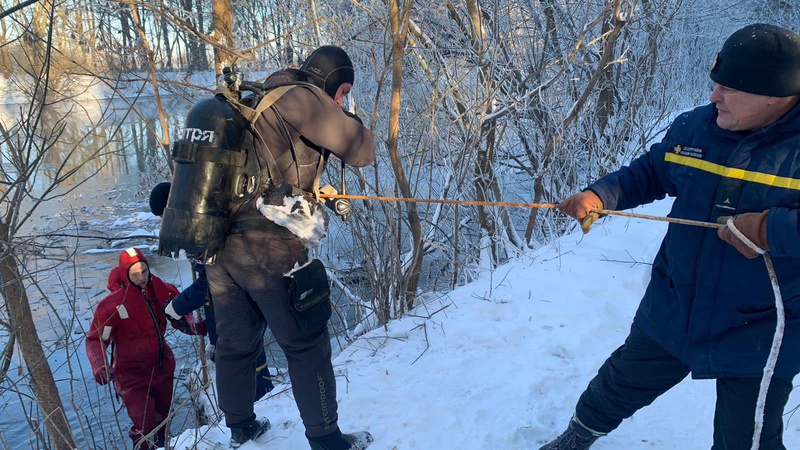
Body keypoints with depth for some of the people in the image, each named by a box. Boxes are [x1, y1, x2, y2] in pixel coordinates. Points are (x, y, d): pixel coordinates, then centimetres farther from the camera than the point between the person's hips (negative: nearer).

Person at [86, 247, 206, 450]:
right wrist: (100, 367, -30)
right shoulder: (113, 303, -18)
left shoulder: (163, 291, -8)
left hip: (163, 367, 4)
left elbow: (181, 318, 0)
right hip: (132, 374, -4)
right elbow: (95, 339, -13)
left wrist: (197, 327, -22)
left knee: (163, 420, 21)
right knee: (146, 427, -13)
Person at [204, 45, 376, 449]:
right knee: (306, 346, 7)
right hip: (269, 249, -8)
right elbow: (362, 152, -8)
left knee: (235, 342, 21)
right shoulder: (303, 96, -8)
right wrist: (351, 120, 11)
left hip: (218, 244, 8)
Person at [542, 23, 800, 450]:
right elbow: (648, 173, 8)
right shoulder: (693, 128, -5)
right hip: (671, 314, 4)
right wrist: (600, 195, -10)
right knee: (621, 385, 24)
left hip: (760, 339, -3)